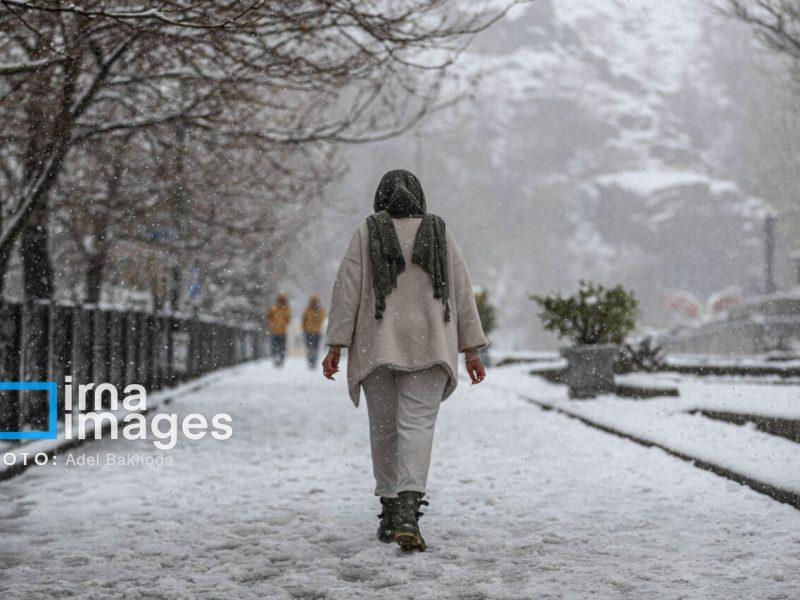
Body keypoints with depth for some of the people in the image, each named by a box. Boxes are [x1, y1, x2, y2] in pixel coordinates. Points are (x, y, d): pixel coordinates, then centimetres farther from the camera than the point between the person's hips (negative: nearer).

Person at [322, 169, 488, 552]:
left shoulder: (366, 234, 4)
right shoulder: (440, 234, 7)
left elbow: (347, 289, -3)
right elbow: (462, 293, 5)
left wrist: (336, 346, -2)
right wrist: (471, 351, 8)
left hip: (377, 347, 1)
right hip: (428, 346, 0)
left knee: (384, 429, 13)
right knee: (417, 427, -9)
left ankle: (390, 512, 18)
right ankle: (407, 514, -26)